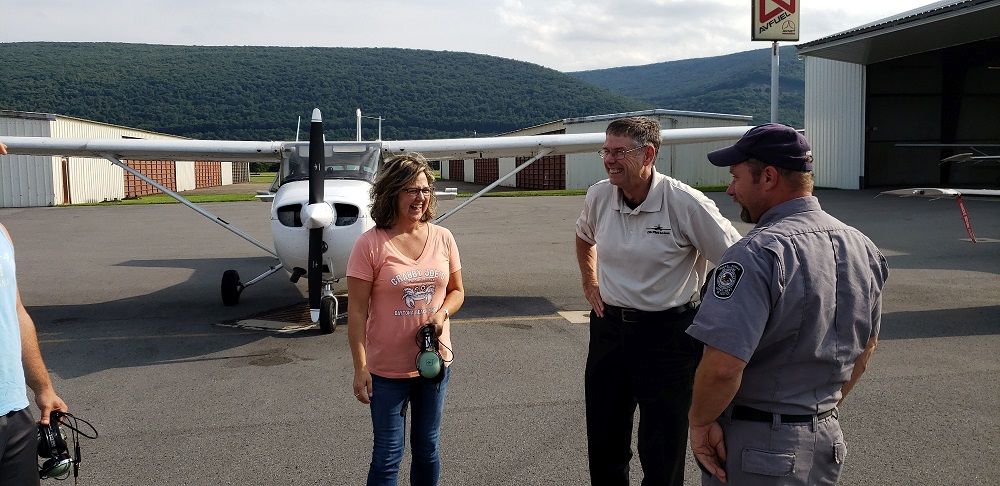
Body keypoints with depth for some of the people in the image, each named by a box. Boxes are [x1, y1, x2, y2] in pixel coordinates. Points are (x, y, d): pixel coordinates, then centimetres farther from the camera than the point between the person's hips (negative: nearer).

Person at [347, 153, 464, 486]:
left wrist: (443, 312, -11)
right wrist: (360, 368, -13)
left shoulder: (442, 238, -1)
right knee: (388, 456, 8)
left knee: (427, 449, 19)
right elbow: (357, 311, -11)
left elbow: (457, 291, 11)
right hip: (387, 370, -4)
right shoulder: (370, 244, -13)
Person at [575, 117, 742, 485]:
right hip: (609, 327, 5)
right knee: (603, 445, 16)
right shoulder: (598, 196, -2)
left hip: (667, 334, -5)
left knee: (662, 455, 6)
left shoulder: (685, 203, -18)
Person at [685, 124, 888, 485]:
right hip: (826, 439, 8)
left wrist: (700, 422, -14)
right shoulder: (862, 247, 3)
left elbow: (722, 366, -31)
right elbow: (866, 346, 15)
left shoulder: (758, 253, -24)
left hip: (756, 445, -8)